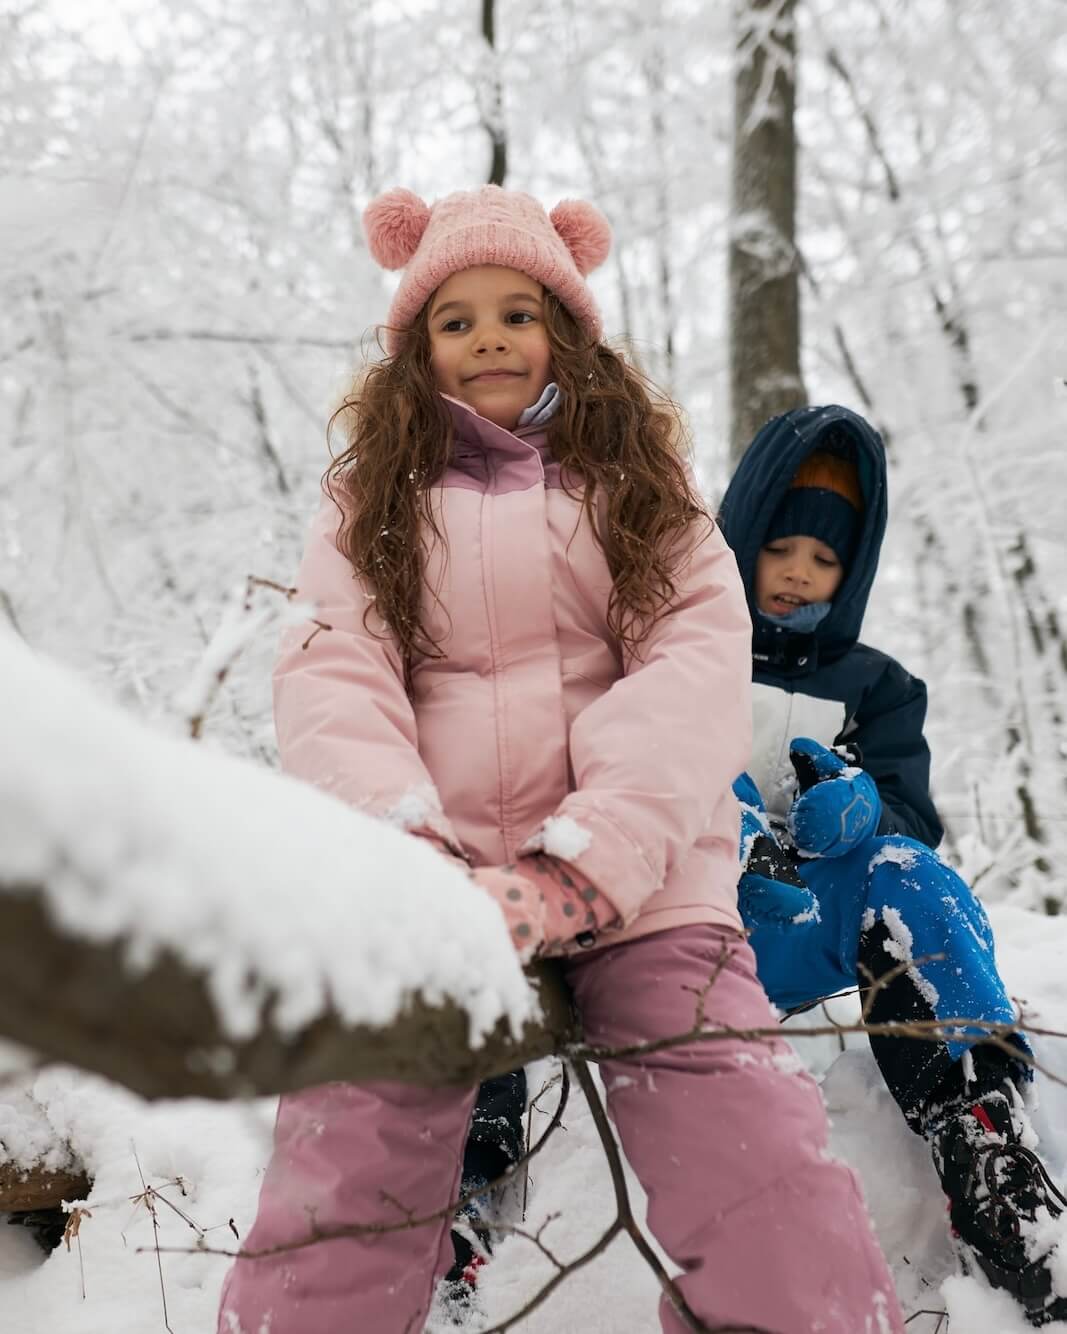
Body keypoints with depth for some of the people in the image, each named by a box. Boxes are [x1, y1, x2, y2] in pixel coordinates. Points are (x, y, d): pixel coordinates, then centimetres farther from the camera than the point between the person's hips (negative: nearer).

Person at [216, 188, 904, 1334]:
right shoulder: (372, 498, 18)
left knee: (759, 1168, -17)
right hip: (425, 874, 0)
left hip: (635, 874, 0)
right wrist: (399, 844, -18)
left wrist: (581, 868, -16)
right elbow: (331, 674, 3)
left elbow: (698, 665, 0)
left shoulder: (642, 487, 16)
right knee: (345, 1173, -18)